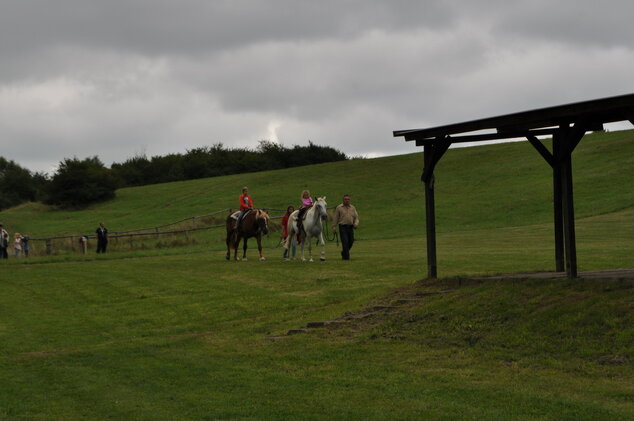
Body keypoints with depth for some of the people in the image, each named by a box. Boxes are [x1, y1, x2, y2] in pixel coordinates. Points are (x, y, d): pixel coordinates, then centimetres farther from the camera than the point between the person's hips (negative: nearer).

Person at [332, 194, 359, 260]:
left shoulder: (353, 208, 11)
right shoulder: (339, 208, 2)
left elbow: (356, 217, 11)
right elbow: (335, 218, 2)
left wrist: (356, 223, -9)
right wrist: (334, 227, -2)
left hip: (350, 227, 4)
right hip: (343, 227, -4)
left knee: (351, 242, 6)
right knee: (345, 242, -11)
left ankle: (344, 252, 30)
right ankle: (346, 257, -8)